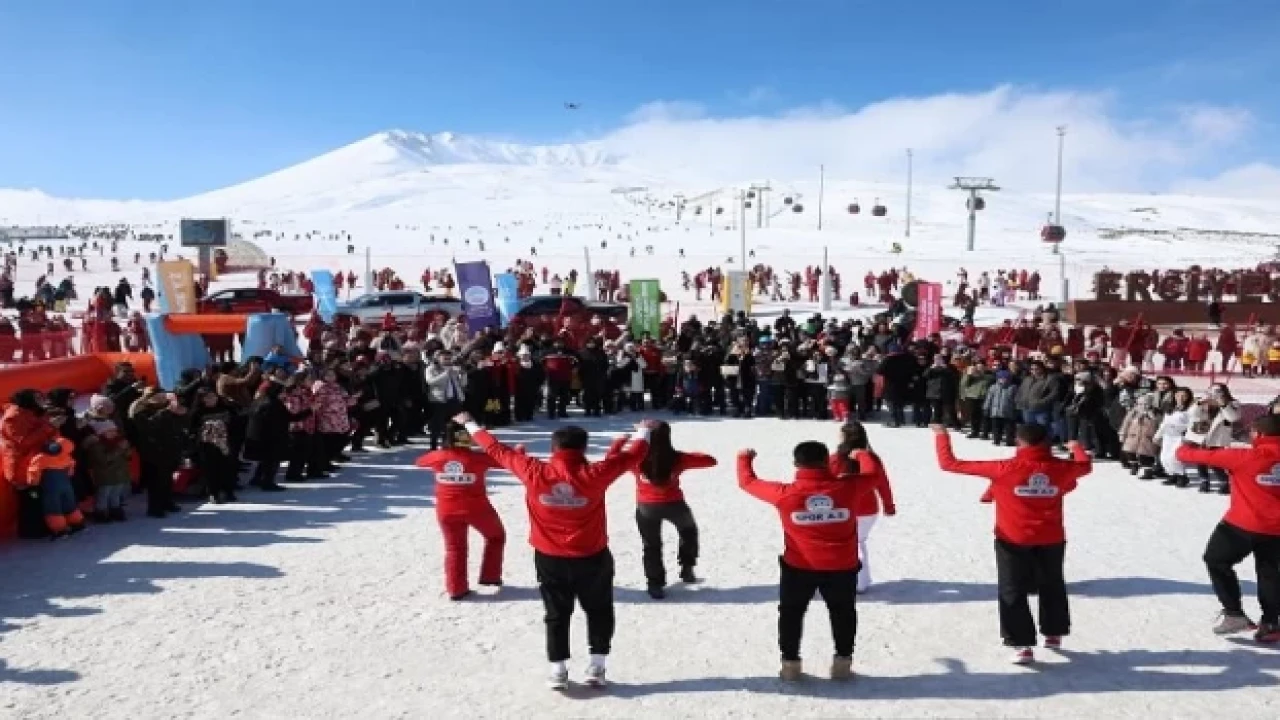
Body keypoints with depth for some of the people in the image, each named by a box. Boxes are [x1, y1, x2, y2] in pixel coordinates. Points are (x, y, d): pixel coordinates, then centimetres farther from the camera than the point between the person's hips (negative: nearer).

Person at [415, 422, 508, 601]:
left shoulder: (437, 457, -7)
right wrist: (518, 451, 13)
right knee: (496, 536, 21)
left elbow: (419, 461, 16)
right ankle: (490, 576, 22)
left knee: (454, 549, 18)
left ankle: (456, 589, 17)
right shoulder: (477, 458, -16)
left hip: (447, 512, 3)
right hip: (476, 509, -3)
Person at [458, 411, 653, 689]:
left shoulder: (534, 473, -15)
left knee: (557, 614, 17)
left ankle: (557, 672, 17)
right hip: (592, 558, -1)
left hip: (549, 559, 2)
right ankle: (596, 668, 17)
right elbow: (633, 455, -7)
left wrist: (470, 424, 11)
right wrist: (643, 431, 13)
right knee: (599, 611, 19)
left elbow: (497, 450, -3)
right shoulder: (593, 475, -19)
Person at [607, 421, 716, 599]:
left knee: (651, 545, 18)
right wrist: (692, 457, 8)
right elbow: (710, 461, -7)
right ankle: (687, 568, 25)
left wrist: (620, 440, 9)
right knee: (688, 530, 29)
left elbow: (611, 458, -2)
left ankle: (655, 584, 17)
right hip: (673, 504, 0)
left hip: (646, 507, 0)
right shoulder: (676, 458, -16)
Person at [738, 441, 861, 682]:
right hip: (842, 567, 1)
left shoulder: (785, 494, -18)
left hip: (799, 567, -1)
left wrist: (744, 458, 16)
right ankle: (842, 663, 23)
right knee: (843, 613, 22)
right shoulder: (847, 488, -14)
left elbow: (747, 482, -4)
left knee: (791, 614, 19)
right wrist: (863, 455, 26)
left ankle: (791, 664, 21)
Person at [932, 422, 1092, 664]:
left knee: (1013, 592, 8)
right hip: (1051, 539, 4)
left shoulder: (1004, 469, -19)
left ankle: (1023, 646, 4)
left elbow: (950, 464, -17)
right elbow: (1085, 466, 18)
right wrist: (1077, 448, 39)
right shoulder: (1060, 468, -8)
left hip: (1014, 540, -4)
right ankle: (1054, 634, 40)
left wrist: (942, 436, -2)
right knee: (1052, 586, 26)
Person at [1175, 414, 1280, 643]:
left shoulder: (1245, 457, -14)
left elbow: (1206, 456, -6)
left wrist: (1184, 450, 13)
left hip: (1243, 524, -5)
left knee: (1217, 561, 12)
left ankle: (1234, 614, 5)